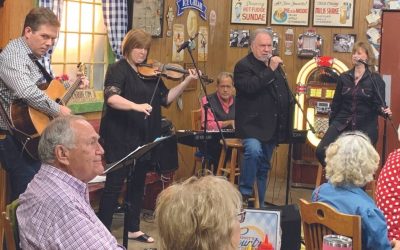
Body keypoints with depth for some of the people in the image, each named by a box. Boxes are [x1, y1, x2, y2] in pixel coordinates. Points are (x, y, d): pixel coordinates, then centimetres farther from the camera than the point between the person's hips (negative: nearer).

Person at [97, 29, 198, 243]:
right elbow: (111, 97, -24)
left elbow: (165, 98, 8)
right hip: (121, 137, -7)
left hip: (144, 138, 7)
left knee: (138, 183, 15)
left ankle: (134, 228, 27)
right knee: (115, 184, -3)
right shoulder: (118, 69, -8)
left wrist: (186, 82, -3)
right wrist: (136, 105, -37)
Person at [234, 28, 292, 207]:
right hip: (252, 125, -7)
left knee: (263, 168, 13)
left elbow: (283, 91, 29)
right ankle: (244, 194, -19)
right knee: (254, 150, -33)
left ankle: (259, 204, 22)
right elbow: (249, 87, -27)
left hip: (272, 126, 8)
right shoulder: (243, 66, -8)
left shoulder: (274, 64, 17)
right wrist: (270, 70, -24)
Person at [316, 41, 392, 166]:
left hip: (365, 127, -3)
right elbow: (336, 103, 12)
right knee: (321, 151, -14)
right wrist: (331, 125, 14)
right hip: (342, 124, 3)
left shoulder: (375, 79, -2)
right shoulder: (344, 77, 8)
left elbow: (378, 104, -4)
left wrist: (384, 111, -27)